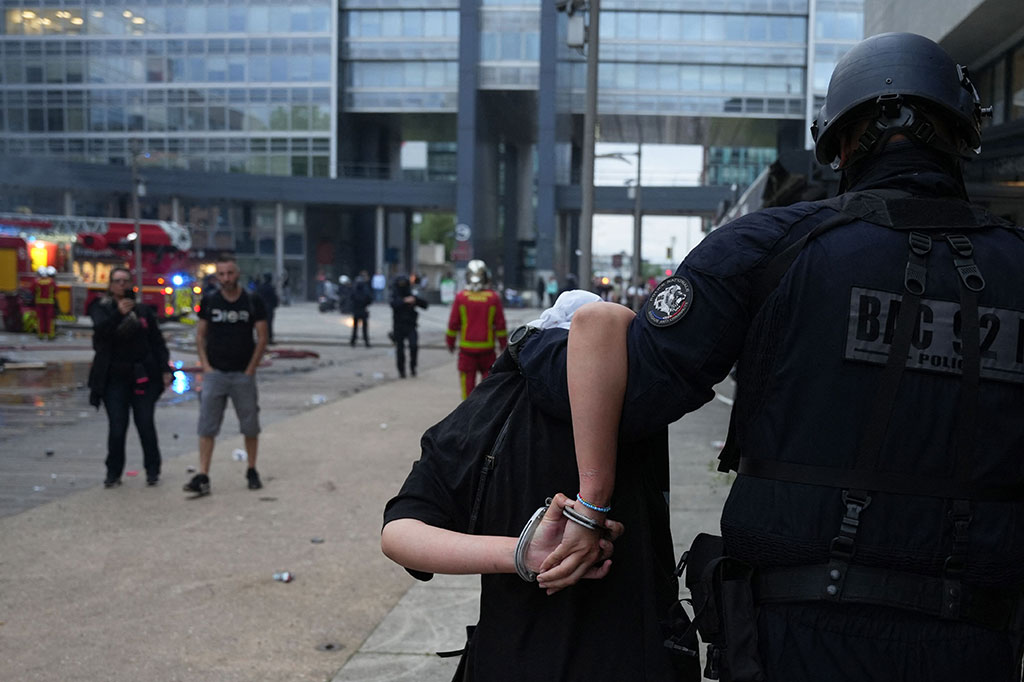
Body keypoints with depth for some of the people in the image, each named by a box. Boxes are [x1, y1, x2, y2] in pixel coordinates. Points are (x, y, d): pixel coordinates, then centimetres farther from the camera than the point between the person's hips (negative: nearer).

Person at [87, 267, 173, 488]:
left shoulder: (143, 310, 11)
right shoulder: (101, 309, 6)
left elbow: (157, 341, 10)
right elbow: (100, 329, -15)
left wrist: (165, 369, 1)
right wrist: (118, 314, -32)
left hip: (143, 376, 1)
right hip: (114, 377, -1)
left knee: (146, 424, 2)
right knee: (116, 426, -3)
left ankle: (152, 470, 14)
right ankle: (113, 472, 10)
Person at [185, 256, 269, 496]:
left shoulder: (253, 302, 0)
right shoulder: (209, 301, 4)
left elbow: (262, 338, 1)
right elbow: (200, 335, 8)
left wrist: (250, 369, -5)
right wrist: (206, 366, -2)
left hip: (243, 375, -1)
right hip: (214, 374, 1)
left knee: (250, 426, 7)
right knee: (207, 428, -3)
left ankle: (252, 472, 22)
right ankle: (202, 477, -2)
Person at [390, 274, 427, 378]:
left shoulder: (411, 296, 7)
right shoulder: (395, 297, 2)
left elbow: (425, 305, 2)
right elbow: (394, 304, -21)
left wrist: (416, 300, -16)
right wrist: (405, 301, -36)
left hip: (410, 326, 1)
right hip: (399, 327, -1)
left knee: (414, 345, -19)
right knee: (400, 350, 1)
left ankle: (412, 366, 1)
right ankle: (401, 370, 18)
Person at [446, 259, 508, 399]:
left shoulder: (461, 297, -5)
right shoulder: (493, 298, -4)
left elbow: (453, 323, 0)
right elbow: (500, 324, 1)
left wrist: (450, 342, 13)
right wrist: (503, 343, 14)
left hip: (467, 347, 0)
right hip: (487, 347, 0)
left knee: (468, 381, 7)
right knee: (487, 378, 12)